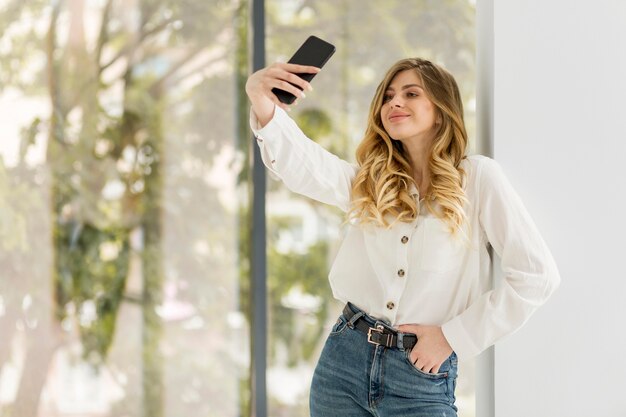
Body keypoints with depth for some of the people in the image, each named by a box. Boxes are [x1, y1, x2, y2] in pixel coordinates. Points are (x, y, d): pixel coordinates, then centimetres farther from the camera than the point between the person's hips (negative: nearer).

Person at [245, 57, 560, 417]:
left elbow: (538, 276, -9)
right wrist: (265, 107, -31)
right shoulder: (370, 182, 9)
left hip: (422, 377, -4)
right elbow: (303, 165, -12)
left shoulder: (478, 178, -3)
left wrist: (454, 336, -8)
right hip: (344, 362, 4)